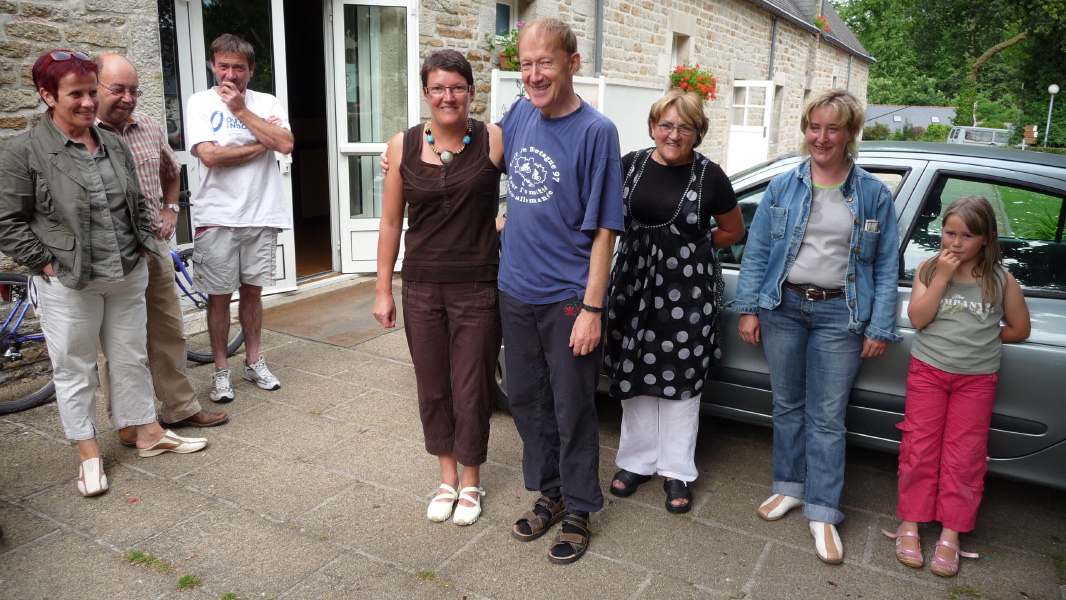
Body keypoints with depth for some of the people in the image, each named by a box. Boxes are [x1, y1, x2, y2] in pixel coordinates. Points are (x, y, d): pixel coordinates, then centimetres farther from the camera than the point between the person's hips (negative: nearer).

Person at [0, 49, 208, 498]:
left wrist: (142, 248, 9)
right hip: (67, 285, -5)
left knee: (131, 358, 15)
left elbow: (138, 203, 18)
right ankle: (88, 454, 21)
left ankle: (148, 432, 29)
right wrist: (45, 263, -11)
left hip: (128, 277, 5)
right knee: (74, 369, 7)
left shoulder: (114, 145, 9)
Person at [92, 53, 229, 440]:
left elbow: (171, 171, 27)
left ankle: (180, 407, 29)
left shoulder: (150, 129, 9)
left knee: (168, 332, 14)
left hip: (155, 248, 6)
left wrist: (170, 209, 15)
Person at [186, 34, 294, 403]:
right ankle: (220, 369, 19)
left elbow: (286, 145, -12)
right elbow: (208, 154, -14)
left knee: (252, 290, 13)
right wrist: (260, 143, -8)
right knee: (219, 296, 5)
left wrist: (241, 111, -11)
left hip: (261, 214, 2)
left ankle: (253, 361, 27)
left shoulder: (267, 103, 6)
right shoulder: (201, 102, 0)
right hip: (217, 216, -2)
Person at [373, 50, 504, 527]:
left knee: (472, 389, 7)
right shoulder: (403, 146, 1)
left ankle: (471, 483, 30)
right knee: (433, 388, 14)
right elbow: (391, 223, 6)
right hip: (421, 287, 3)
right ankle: (447, 476, 35)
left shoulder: (495, 141, -7)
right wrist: (383, 290, 6)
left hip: (477, 288, -2)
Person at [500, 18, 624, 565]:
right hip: (516, 291, 6)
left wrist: (591, 308, -17)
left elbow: (603, 230, -14)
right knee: (527, 400, 16)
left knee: (572, 409, 6)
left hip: (568, 298, -6)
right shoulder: (519, 115, 3)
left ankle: (577, 510, 25)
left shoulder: (595, 131, -13)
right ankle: (548, 493, 35)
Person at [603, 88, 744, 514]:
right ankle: (637, 460, 28)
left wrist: (692, 243, 0)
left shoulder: (709, 176, -3)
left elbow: (733, 231, 8)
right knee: (634, 374, 10)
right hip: (634, 285, 3)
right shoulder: (631, 166, 2)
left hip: (688, 290, -2)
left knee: (679, 379, 6)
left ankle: (676, 471, 22)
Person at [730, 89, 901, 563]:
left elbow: (886, 267, 3)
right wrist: (748, 308, -1)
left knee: (827, 417, 1)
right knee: (787, 404, 12)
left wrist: (880, 328, -2)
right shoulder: (783, 187, 4)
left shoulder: (874, 195, 1)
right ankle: (790, 486, 29)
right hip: (783, 306, 2)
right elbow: (756, 251, 5)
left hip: (839, 315, -2)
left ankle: (822, 511, 12)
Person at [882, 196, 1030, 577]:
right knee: (919, 448, 4)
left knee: (963, 457, 2)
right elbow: (918, 318, -12)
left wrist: (981, 339, 1)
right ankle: (910, 525, 14)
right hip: (928, 370, 1)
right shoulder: (929, 270, 0)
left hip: (976, 378, 0)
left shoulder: (1000, 279, -1)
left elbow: (1019, 329, 7)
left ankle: (950, 535, 11)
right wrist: (942, 277, -16)